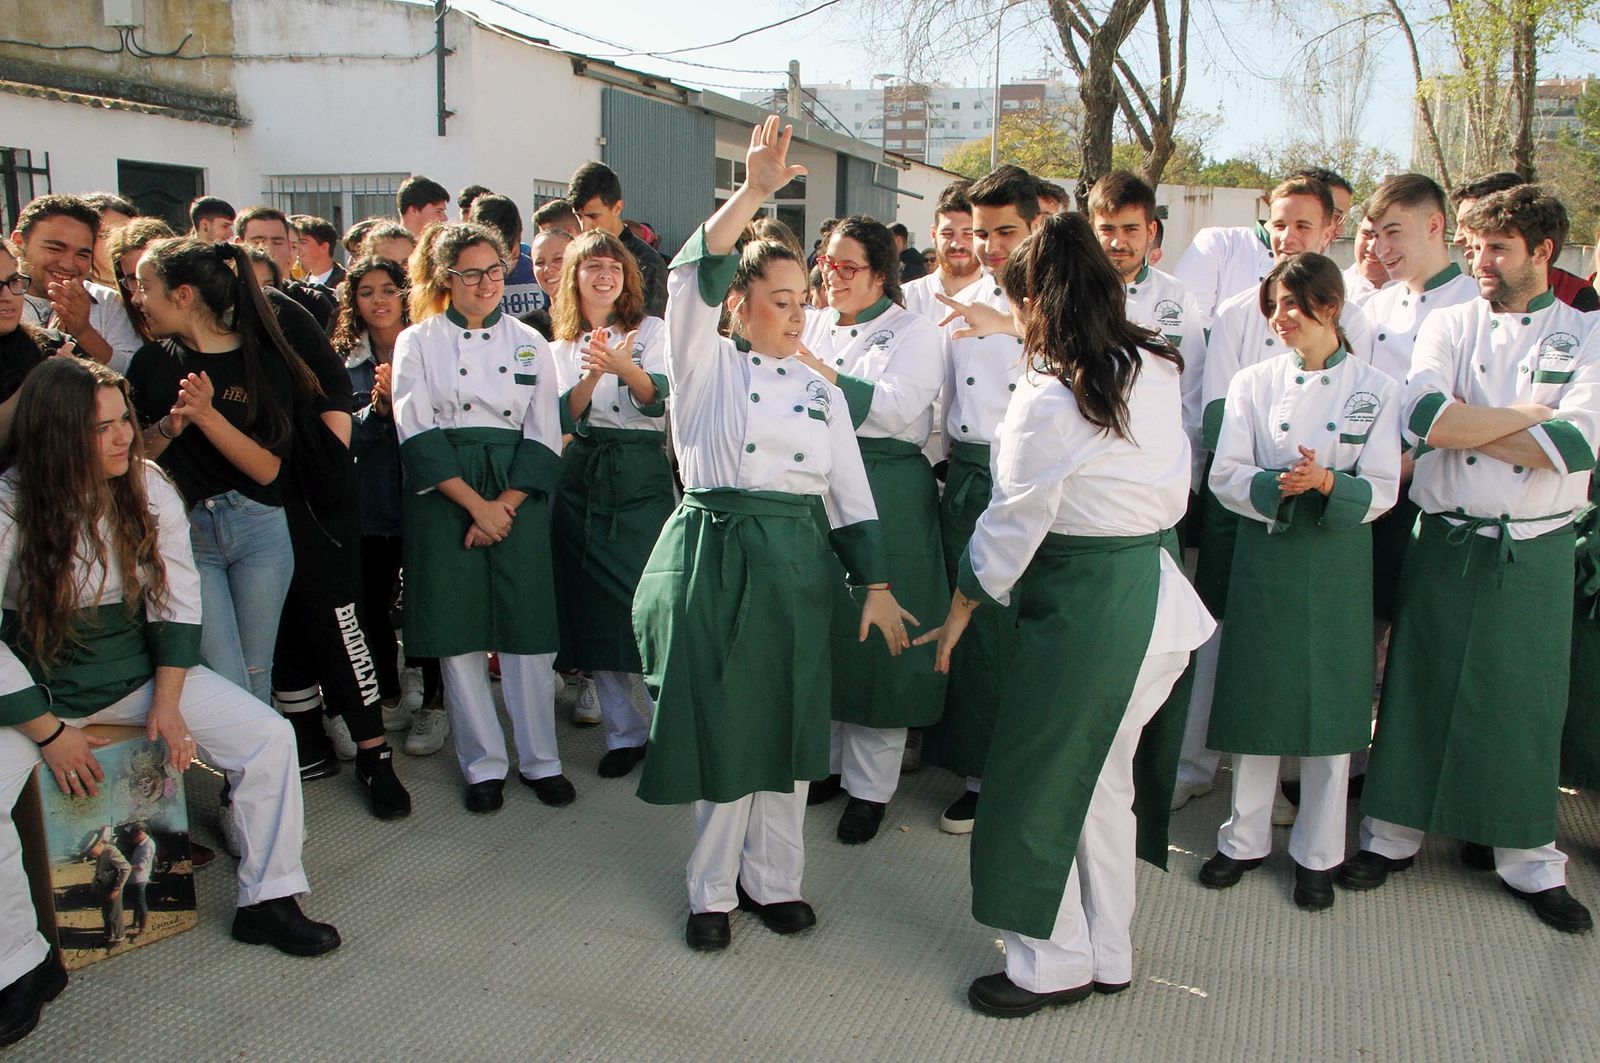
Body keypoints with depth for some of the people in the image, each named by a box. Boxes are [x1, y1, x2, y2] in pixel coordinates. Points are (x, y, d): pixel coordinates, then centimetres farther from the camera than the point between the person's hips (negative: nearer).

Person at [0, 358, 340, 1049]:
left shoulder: (149, 487, -7)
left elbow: (177, 596, -2)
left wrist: (167, 699, -9)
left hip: (139, 670, 3)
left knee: (270, 737, -12)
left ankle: (267, 902, 4)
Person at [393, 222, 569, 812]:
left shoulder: (528, 342, 8)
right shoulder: (418, 342, 3)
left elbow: (544, 438, 4)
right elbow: (418, 437, -5)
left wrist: (505, 505, -8)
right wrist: (476, 505, -12)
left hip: (519, 498, 1)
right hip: (444, 497, -1)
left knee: (528, 629, 0)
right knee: (458, 632, 2)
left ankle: (540, 758, 15)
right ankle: (484, 763, 17)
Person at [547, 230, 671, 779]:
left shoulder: (653, 331, 4)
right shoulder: (561, 347, 12)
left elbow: (658, 399, -13)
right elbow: (564, 417, -2)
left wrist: (626, 367, -33)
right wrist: (592, 375, -21)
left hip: (643, 477, -3)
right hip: (581, 481, 3)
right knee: (595, 610, 4)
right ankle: (624, 732, 18)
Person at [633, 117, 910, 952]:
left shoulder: (821, 390, 14)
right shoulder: (705, 365, 4)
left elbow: (852, 497, 11)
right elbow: (695, 277, -14)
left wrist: (876, 586, 4)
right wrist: (752, 192, -24)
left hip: (795, 565, 4)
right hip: (713, 555, -3)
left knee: (787, 725, 9)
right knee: (718, 726, 3)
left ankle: (772, 877, 27)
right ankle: (712, 889, 21)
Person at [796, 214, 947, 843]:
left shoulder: (912, 332, -1)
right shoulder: (813, 326, 15)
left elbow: (896, 407, -17)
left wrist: (817, 369, -18)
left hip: (886, 498, -5)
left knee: (874, 637, 0)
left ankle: (870, 785, 13)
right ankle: (824, 762, 28)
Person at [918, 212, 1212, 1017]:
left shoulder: (1049, 398, -18)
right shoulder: (1155, 369, 3)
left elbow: (1014, 522, -13)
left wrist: (960, 610, 3)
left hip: (1084, 602, -8)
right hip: (1157, 587, 8)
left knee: (1038, 779, 8)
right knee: (1103, 776, 19)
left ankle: (1054, 965, 22)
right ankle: (1108, 955, 32)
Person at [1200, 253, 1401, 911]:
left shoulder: (1376, 389, 0)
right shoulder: (1253, 383, 3)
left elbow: (1382, 488, -4)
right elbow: (1226, 476, -4)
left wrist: (1329, 484, -24)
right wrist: (1280, 485, -23)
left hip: (1339, 561, -1)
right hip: (1265, 555, 1)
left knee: (1331, 705, 6)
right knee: (1256, 701, 7)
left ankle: (1317, 854, 22)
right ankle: (1246, 839, 25)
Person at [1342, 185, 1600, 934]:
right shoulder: (1450, 325, 4)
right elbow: (1425, 416, -15)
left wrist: (1466, 425, -13)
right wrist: (1530, 413, -11)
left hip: (1534, 551, 0)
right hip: (1445, 541, 0)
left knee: (1527, 699, 8)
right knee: (1419, 683, 7)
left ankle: (1528, 857, 24)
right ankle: (1393, 833, 22)